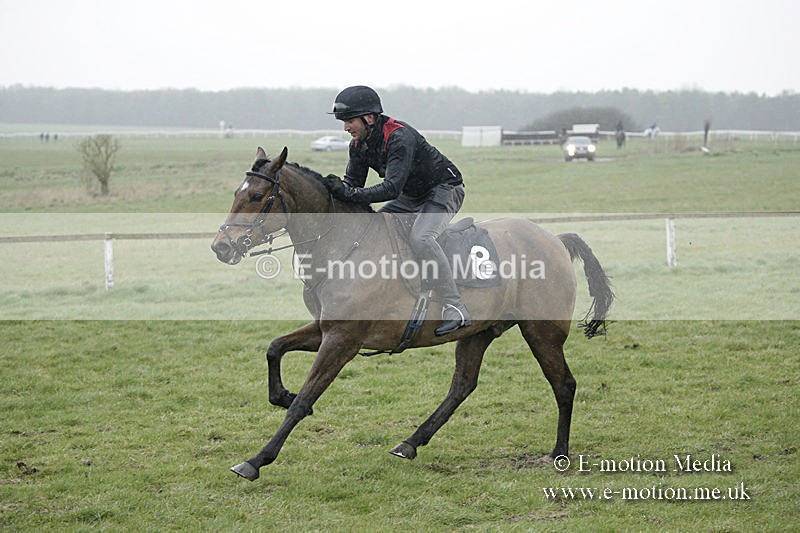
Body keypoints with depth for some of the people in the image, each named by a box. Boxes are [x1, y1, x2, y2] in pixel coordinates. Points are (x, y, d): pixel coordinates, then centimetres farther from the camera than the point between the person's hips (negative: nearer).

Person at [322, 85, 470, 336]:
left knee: (420, 238, -34)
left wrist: (348, 193, -43)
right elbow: (353, 183, 4)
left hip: (444, 190, -10)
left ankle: (456, 309, -34)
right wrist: (336, 191, -18)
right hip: (411, 197, 10)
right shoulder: (359, 144, -4)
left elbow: (392, 188, -39)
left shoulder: (400, 137, -31)